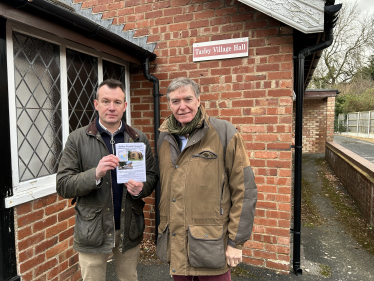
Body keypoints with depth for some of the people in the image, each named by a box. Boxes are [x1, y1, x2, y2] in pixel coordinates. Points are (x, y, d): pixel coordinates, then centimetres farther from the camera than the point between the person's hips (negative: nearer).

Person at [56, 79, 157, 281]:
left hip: (130, 229, 2)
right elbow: (63, 186, -9)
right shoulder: (77, 139, -6)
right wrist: (96, 174, -26)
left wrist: (141, 188, -18)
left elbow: (151, 176, 4)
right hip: (92, 231, -1)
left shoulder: (139, 139, -1)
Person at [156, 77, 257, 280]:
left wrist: (236, 241, -9)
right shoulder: (164, 138, 5)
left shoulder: (224, 133, -10)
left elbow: (244, 190, -10)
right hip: (174, 244, 5)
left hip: (211, 246, -4)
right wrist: (161, 231, 12)